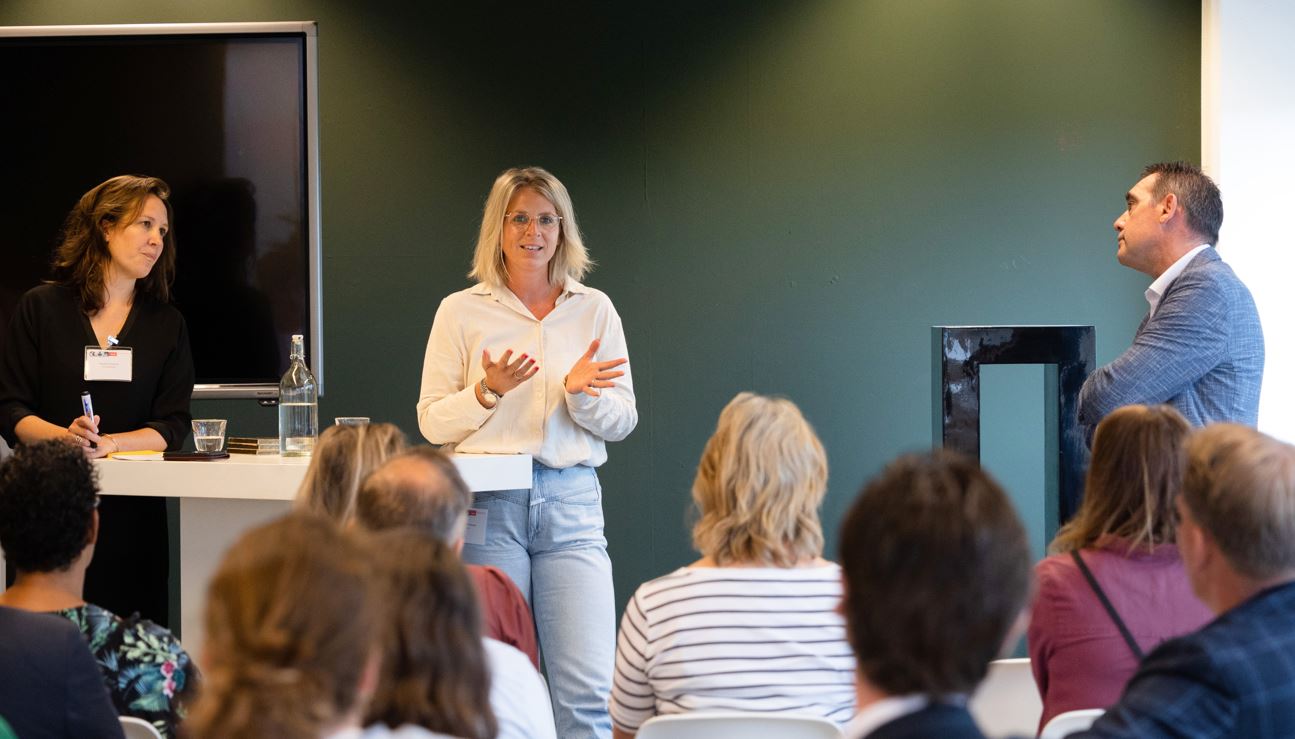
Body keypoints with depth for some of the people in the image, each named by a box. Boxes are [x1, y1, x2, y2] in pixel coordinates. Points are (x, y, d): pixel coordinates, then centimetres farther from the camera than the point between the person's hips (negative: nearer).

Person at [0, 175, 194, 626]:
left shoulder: (167, 324, 11)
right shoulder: (41, 308, 6)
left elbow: (174, 425, 3)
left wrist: (108, 443, -14)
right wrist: (64, 436, -18)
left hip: (133, 512, 2)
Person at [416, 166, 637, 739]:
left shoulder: (594, 310, 10)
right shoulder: (461, 311, 6)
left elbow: (622, 421, 11)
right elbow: (432, 422, 5)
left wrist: (581, 392, -9)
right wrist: (488, 391, -12)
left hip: (572, 503, 1)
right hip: (488, 503, -1)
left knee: (589, 691, -9)